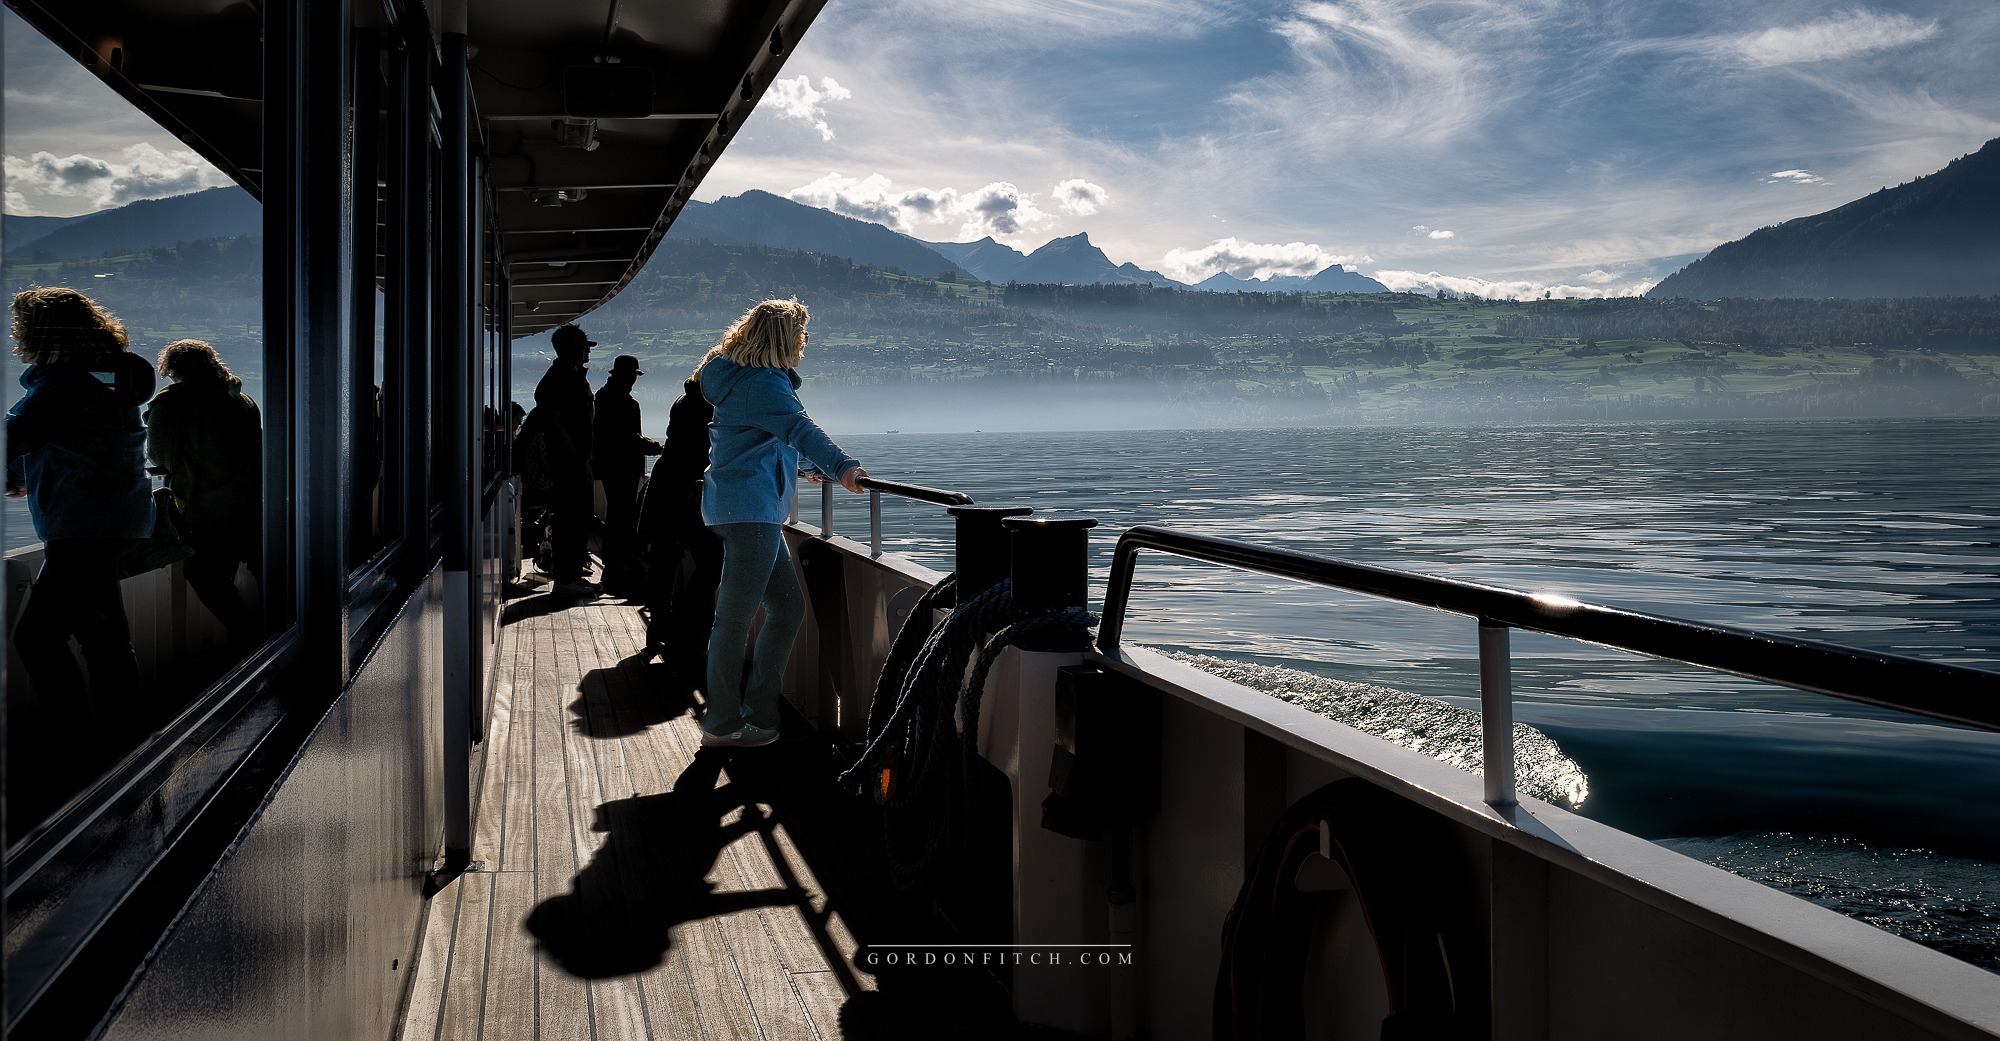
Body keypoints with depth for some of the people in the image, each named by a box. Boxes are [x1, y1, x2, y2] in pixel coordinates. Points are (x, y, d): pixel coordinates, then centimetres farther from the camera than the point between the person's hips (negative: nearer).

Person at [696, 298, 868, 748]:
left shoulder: (745, 377, 21)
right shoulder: (762, 384, -13)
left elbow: (779, 438, 37)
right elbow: (799, 428, -31)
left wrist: (812, 467, 50)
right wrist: (841, 466, -44)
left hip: (752, 512, 11)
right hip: (748, 509, -11)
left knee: (788, 607, 11)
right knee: (735, 618, -5)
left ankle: (757, 714, 16)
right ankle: (722, 724, 3)